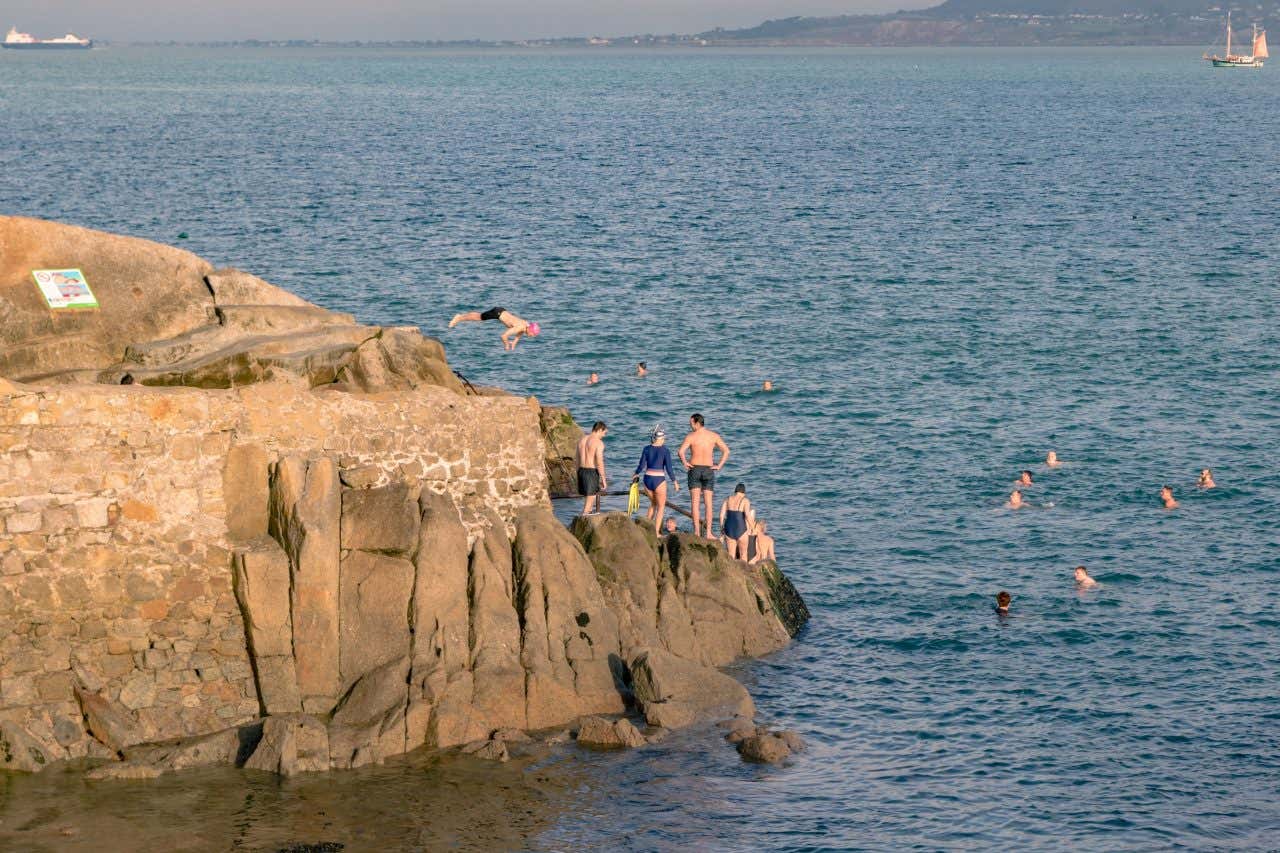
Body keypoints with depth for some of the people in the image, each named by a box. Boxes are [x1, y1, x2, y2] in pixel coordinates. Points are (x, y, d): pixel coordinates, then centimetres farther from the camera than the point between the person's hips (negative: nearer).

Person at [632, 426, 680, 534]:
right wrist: (674, 482, 4)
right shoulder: (665, 450, -9)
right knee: (661, 507, 12)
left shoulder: (647, 449, 1)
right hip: (659, 480, -4)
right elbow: (669, 468, -9)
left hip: (647, 480, 4)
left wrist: (636, 475, 23)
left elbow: (641, 466, 3)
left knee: (653, 504, 26)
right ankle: (656, 532, 6)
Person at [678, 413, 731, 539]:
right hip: (709, 470, 2)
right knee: (709, 503, 5)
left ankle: (697, 531, -4)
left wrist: (684, 463, -4)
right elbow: (726, 451, -1)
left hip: (694, 469, -2)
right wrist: (719, 466, 2)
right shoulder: (714, 436, 2)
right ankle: (708, 532, 1)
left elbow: (681, 451, -19)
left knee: (695, 502, 1)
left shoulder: (691, 436, -7)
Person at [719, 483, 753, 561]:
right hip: (741, 528, -4)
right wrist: (752, 528, -6)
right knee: (743, 556, 10)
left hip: (729, 528, 4)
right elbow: (747, 515, -18)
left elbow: (721, 514, 0)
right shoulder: (745, 500, -5)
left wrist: (721, 528, 11)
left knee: (731, 556, 11)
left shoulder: (728, 499, 6)